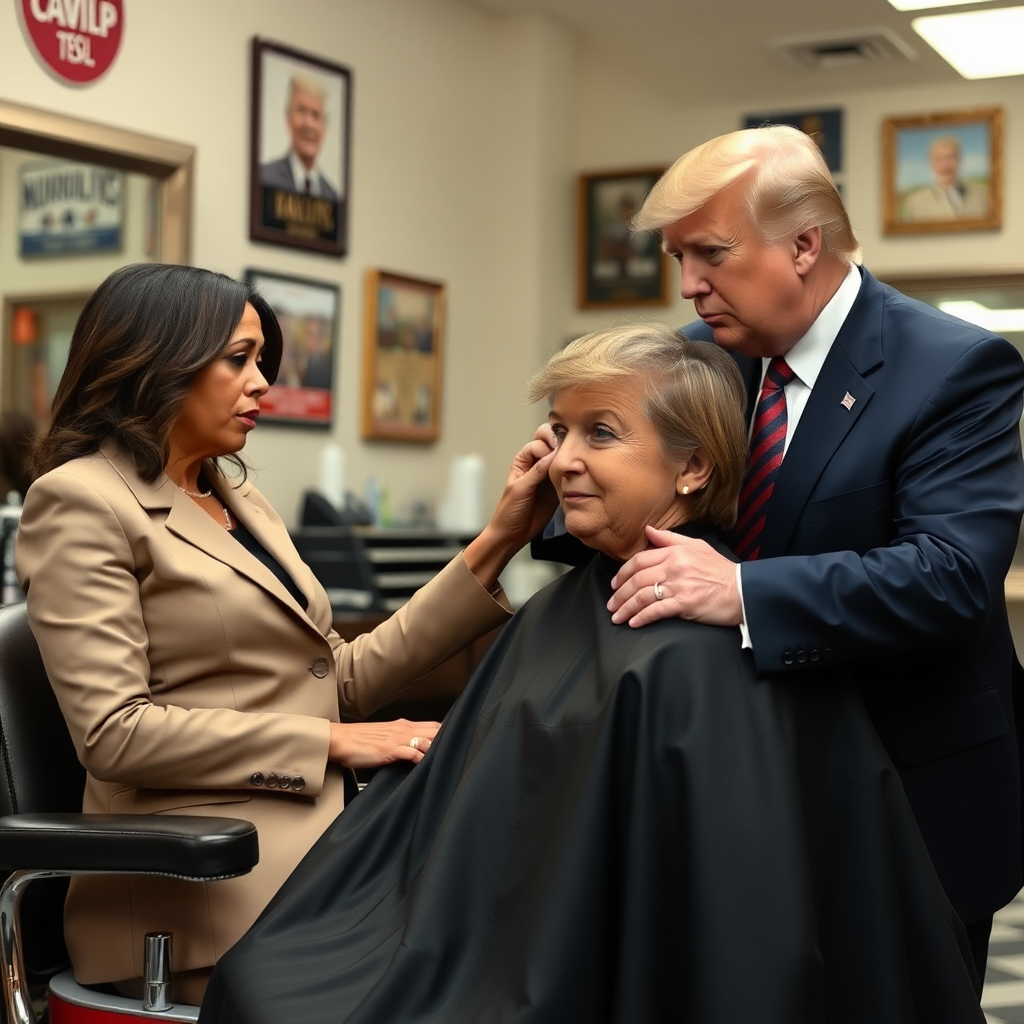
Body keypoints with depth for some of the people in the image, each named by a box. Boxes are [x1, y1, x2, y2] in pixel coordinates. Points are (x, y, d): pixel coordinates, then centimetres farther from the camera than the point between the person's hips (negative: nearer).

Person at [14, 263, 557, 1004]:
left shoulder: (241, 500, 21)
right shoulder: (81, 501, -3)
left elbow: (342, 680, 13)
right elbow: (115, 733, -13)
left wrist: (498, 542, 8)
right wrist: (331, 742, -13)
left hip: (313, 829, 7)